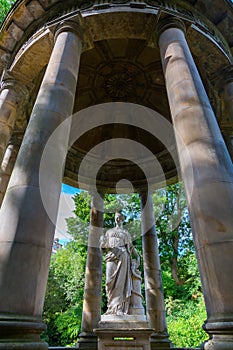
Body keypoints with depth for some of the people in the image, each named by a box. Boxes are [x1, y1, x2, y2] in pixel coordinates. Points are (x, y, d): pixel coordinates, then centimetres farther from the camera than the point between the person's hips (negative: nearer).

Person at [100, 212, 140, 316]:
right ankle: (111, 306, -4)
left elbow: (131, 246, 17)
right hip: (111, 256, 2)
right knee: (111, 281, -9)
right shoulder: (109, 231, 24)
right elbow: (103, 246, 18)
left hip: (122, 256, -1)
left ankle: (119, 308, -15)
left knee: (121, 281, -12)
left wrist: (137, 256, 3)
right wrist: (102, 242, -5)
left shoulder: (126, 233, 21)